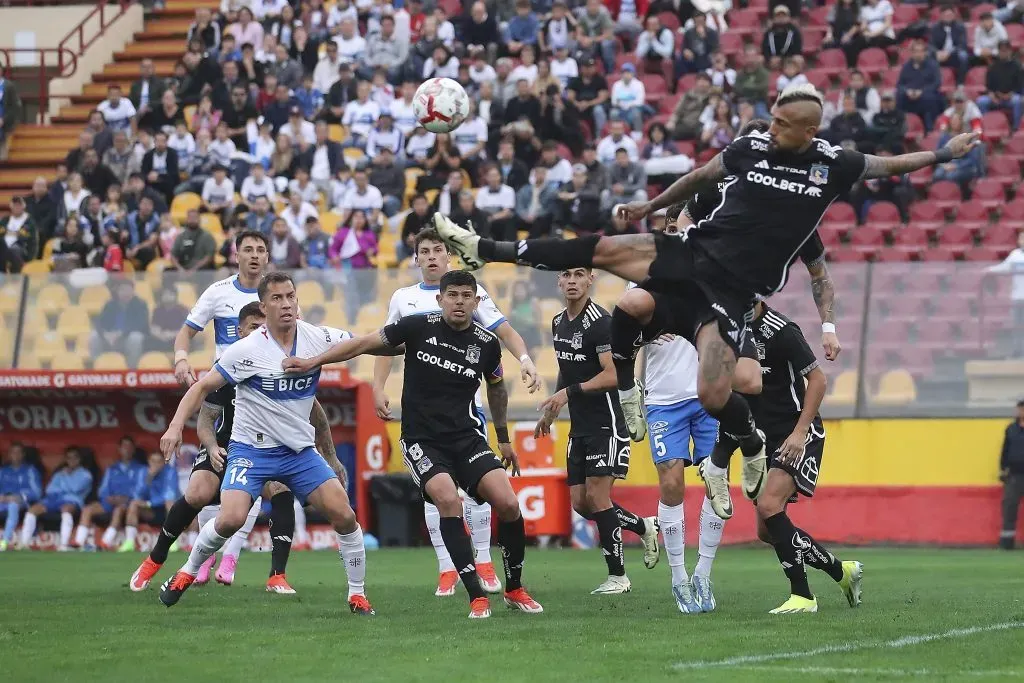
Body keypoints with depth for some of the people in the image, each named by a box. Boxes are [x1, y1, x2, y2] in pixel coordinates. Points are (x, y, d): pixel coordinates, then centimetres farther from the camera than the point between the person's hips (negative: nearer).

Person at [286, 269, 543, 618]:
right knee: (448, 500, -28)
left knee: (508, 504, -14)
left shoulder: (487, 343, 0)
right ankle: (477, 596, -21)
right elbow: (365, 343, 1)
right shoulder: (419, 327, -7)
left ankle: (515, 589, 8)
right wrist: (313, 362, -1)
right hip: (421, 441, -2)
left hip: (466, 436, 3)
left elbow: (496, 387, 20)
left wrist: (503, 439, 27)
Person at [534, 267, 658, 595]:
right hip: (579, 426, 9)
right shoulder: (559, 323, 13)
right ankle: (644, 526, 26)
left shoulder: (600, 322, -15)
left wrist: (569, 392, -25)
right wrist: (551, 412, 27)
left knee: (597, 496, -11)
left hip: (607, 423, -8)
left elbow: (612, 375, -22)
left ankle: (617, 577, -2)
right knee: (580, 503, 5)